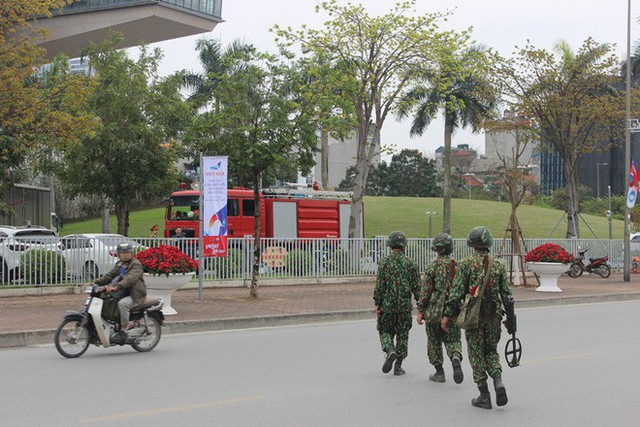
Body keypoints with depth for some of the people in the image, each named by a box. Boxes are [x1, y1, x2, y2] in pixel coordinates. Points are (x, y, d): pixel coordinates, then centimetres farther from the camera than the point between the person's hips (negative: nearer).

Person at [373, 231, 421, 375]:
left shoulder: (385, 262, -4)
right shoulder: (410, 263, -1)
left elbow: (379, 285, -6)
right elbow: (416, 287, -1)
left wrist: (377, 304, 0)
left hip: (387, 305, -1)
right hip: (405, 306, 1)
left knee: (385, 331, 14)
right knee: (402, 335, 10)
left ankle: (390, 351, -14)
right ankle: (398, 366, 10)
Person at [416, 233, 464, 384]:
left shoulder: (432, 267, -9)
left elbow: (425, 291, -10)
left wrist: (420, 311, -4)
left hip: (434, 310, -3)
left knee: (434, 341, 11)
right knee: (452, 340, 11)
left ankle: (439, 372, 14)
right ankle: (456, 359, -18)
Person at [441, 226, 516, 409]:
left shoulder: (465, 264, -7)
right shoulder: (498, 265, 3)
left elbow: (457, 292, -11)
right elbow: (507, 294, 3)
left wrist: (447, 315, -5)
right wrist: (510, 317, 11)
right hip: (494, 316, 3)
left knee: (477, 355, 6)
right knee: (491, 351, 18)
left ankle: (484, 396, 6)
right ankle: (498, 382, -6)